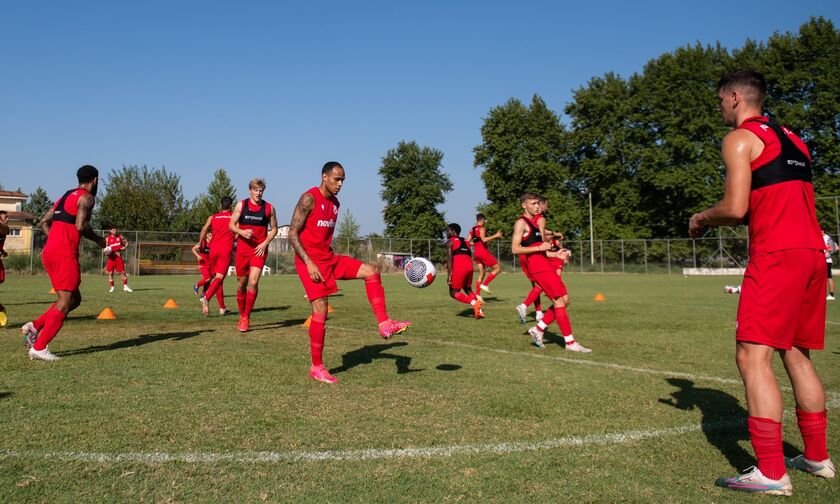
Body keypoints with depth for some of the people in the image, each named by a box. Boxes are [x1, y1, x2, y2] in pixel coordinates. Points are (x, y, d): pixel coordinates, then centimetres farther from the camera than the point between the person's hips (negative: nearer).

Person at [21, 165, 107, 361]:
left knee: (75, 299, 16)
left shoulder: (65, 197, 23)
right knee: (65, 302, -6)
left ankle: (34, 326, 11)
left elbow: (43, 222, 21)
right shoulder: (87, 197, -3)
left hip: (49, 252, 9)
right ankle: (39, 348, -8)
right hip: (65, 254, -9)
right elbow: (81, 226, -18)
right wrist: (98, 239, -2)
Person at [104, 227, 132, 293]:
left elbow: (126, 242, 15)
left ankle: (125, 287, 6)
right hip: (111, 257, -1)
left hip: (118, 256, 1)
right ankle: (111, 288, 8)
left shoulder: (120, 237, 5)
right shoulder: (107, 238, 1)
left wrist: (124, 247, -5)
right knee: (110, 273, 0)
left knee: (123, 272, 0)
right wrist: (106, 252, -15)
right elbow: (105, 248, 6)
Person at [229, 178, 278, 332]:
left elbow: (274, 228, 8)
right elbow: (231, 225, 4)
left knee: (253, 283, -15)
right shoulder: (241, 205, 3)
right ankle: (242, 315, 28)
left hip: (260, 250, -2)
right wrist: (242, 232, -17)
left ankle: (246, 318, -3)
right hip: (243, 248, 2)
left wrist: (265, 243, -7)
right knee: (241, 284, 9)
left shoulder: (269, 208, 2)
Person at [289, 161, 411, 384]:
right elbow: (292, 234, -15)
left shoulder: (335, 203, 12)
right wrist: (309, 263, -21)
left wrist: (329, 257, 16)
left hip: (329, 258, 8)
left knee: (371, 272, -4)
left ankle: (384, 324, -3)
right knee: (320, 310, -10)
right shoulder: (309, 199, -12)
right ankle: (316, 367, 2)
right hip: (309, 261, -8)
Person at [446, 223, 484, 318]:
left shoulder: (451, 241, 4)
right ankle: (479, 310, 10)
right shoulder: (465, 241, 24)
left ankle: (474, 303, -18)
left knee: (453, 293, 3)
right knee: (467, 289, 24)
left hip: (459, 268, -7)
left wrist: (449, 275, -11)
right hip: (469, 267, 7)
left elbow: (449, 258, -7)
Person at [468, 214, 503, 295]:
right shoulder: (482, 229, -10)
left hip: (476, 253, 9)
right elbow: (484, 239, -26)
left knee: (481, 273, 13)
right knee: (497, 268, 0)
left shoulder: (472, 229, 13)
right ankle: (485, 284, -8)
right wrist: (495, 236, -20)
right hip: (483, 252, -9)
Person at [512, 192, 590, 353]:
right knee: (559, 301, -10)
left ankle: (538, 329, 14)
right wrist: (539, 248, -19)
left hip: (546, 265, 10)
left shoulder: (533, 222, 23)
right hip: (538, 267, -10)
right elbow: (515, 249, -15)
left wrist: (554, 254, 17)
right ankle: (569, 342, -6)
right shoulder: (521, 223, -6)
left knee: (563, 300, 6)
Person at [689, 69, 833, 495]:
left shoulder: (740, 139, -3)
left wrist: (702, 218, 6)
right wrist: (720, 219, 23)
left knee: (753, 356, -9)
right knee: (796, 355, 17)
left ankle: (771, 473, -11)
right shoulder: (792, 140, 22)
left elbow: (735, 208, -13)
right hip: (813, 252, 9)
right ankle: (817, 457, 25)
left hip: (776, 255, -9)